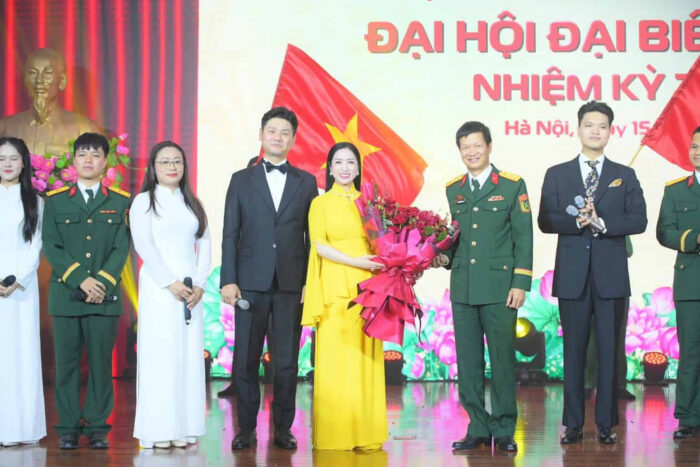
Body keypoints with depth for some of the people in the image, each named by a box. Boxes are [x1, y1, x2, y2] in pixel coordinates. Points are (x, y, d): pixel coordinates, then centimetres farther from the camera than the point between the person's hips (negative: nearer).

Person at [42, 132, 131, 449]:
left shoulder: (120, 202, 10)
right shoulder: (55, 201, 9)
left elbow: (121, 248, 2)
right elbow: (51, 247, 1)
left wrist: (103, 282, -11)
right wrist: (81, 279, -11)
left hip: (105, 297, 0)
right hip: (65, 295, 0)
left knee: (101, 363, 1)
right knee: (67, 363, 1)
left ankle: (97, 427, 9)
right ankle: (68, 428, 8)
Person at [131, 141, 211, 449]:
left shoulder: (192, 204, 16)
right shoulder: (144, 201, 3)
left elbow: (205, 245, 11)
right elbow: (143, 245, -6)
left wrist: (199, 285, -4)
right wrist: (171, 283, -14)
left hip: (192, 290, 4)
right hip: (158, 288, -4)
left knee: (189, 355, 1)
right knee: (160, 354, -5)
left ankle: (183, 429, 4)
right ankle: (157, 431, -3)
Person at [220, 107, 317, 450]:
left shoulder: (306, 182, 10)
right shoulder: (242, 180, 8)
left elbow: (312, 235, 7)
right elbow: (230, 234, 4)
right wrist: (228, 280, -5)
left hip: (291, 284, 0)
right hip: (251, 281, 0)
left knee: (287, 361, 3)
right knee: (245, 360, 2)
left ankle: (283, 428, 13)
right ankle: (246, 428, 12)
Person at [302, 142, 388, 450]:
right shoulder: (320, 203, 7)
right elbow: (319, 244, -4)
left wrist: (383, 265, -5)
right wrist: (355, 262, -14)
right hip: (335, 288, -3)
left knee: (366, 359, 1)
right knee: (335, 360, -4)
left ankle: (366, 432, 5)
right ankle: (334, 434, 0)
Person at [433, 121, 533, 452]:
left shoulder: (512, 186, 1)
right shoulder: (453, 190, 14)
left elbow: (523, 237, -2)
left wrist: (521, 283, -8)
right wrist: (445, 257, 0)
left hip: (499, 286, -4)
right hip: (463, 287, 4)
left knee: (502, 359, -1)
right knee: (467, 360, 6)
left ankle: (504, 430, 8)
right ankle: (478, 428, 14)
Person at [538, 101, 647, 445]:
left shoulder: (625, 176, 9)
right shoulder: (556, 175, 9)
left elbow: (638, 221, -1)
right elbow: (545, 221, 1)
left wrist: (601, 222, -14)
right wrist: (577, 221, -16)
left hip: (611, 275, 0)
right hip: (573, 275, 0)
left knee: (609, 350, 2)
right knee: (574, 350, 3)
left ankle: (607, 424, 9)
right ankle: (573, 425, 10)